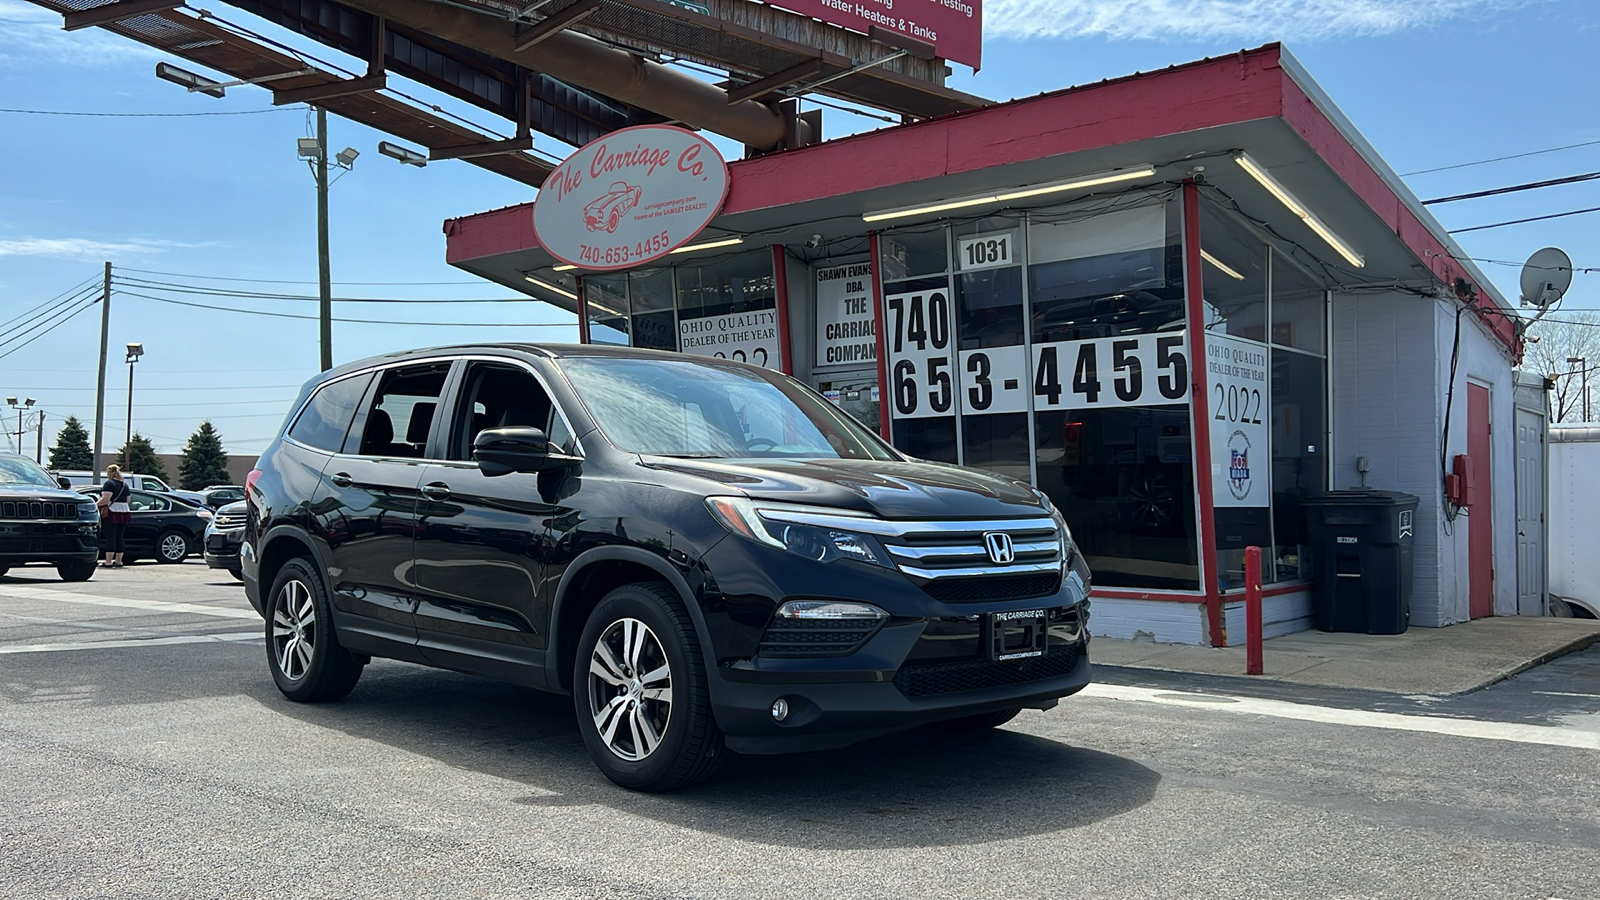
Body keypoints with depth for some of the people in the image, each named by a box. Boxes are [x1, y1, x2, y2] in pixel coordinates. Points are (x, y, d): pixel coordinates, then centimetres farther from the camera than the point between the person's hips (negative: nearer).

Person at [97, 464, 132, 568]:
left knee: (110, 537, -7)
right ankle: (118, 561, 11)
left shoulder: (109, 483, -7)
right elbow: (127, 500, 19)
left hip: (111, 512, -7)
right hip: (124, 512, 7)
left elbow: (105, 499, -18)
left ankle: (108, 562, -9)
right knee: (119, 537, 9)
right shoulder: (124, 484, 16)